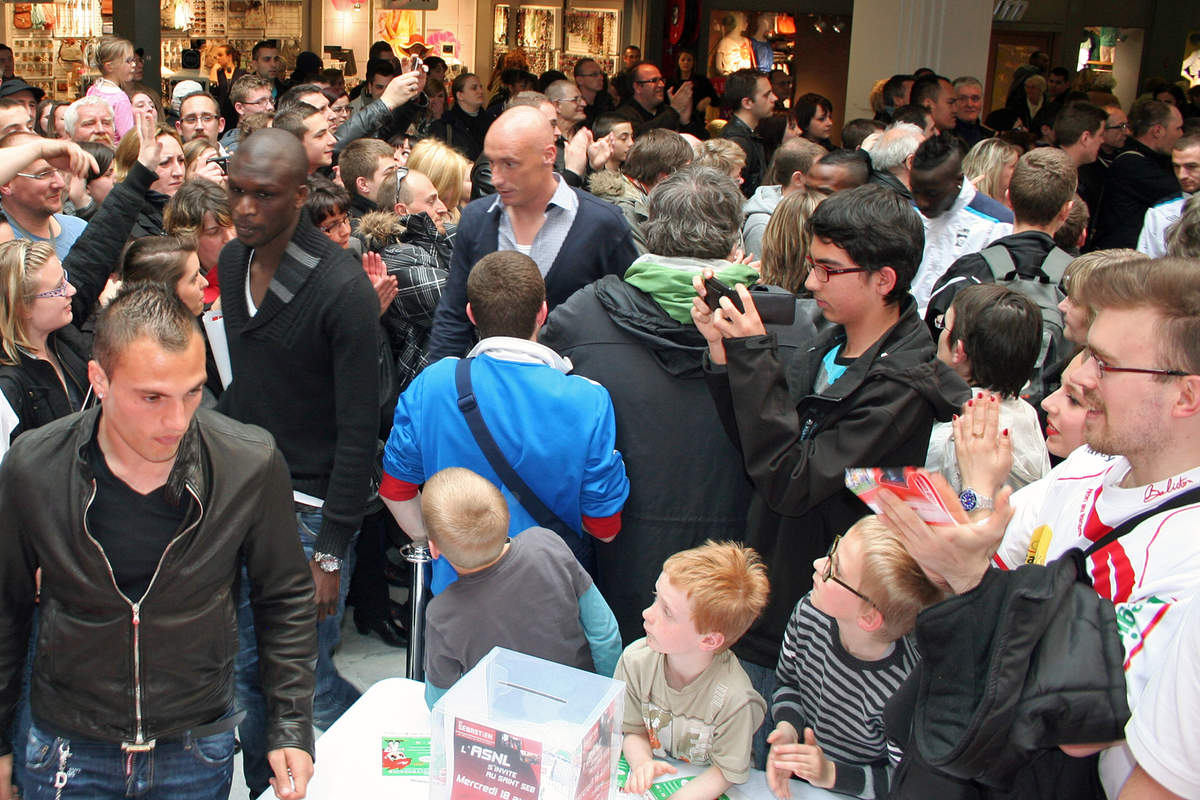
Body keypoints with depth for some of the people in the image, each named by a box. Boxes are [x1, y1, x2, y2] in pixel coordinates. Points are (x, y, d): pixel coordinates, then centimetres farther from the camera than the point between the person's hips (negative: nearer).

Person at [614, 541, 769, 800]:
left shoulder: (734, 700, -24)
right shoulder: (635, 660, -12)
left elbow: (727, 772, -12)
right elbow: (632, 730, 2)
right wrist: (642, 762, -17)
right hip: (651, 779, 2)